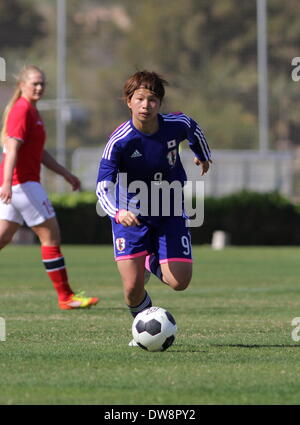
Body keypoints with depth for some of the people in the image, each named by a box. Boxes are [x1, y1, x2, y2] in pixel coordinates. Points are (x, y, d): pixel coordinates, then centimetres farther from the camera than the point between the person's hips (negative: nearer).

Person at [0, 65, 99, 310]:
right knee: (51, 235, -4)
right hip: (23, 182, -10)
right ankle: (66, 297, 0)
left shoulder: (31, 110, 19)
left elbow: (40, 153, 26)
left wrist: (66, 174, 26)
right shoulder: (22, 110, -12)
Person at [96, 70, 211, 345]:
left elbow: (193, 129, 12)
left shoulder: (176, 125, -14)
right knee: (133, 288, -13)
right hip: (130, 216, -3)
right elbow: (103, 186, -29)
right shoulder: (119, 141, -24)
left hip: (170, 214, 3)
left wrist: (203, 156, 32)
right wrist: (118, 213, -49)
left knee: (179, 282, -7)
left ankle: (152, 264, 30)